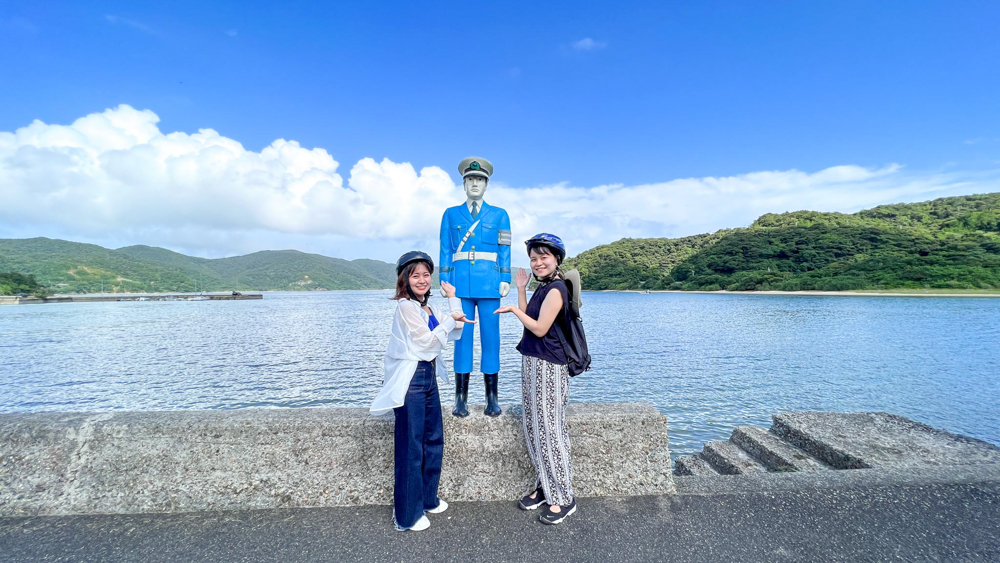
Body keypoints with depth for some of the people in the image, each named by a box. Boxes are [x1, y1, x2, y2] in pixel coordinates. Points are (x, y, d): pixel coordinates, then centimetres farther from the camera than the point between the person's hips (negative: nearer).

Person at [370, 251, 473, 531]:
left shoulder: (428, 308, 12)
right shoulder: (405, 306, -14)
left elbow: (456, 333, 11)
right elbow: (427, 340, -18)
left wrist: (453, 299, 9)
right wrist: (450, 319, -11)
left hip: (429, 377, 9)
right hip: (411, 380, -9)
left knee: (434, 440, 17)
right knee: (410, 447, 1)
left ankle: (428, 498, 35)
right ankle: (407, 514, 17)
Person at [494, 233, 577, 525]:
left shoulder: (556, 289, -15)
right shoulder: (542, 288, 15)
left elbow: (539, 328, -18)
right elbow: (528, 319, 13)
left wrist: (514, 309, -8)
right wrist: (521, 289, 10)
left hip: (548, 368, -10)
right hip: (532, 363, 10)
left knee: (549, 430, -3)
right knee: (533, 427, 15)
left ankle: (563, 498, 11)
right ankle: (543, 486, 29)